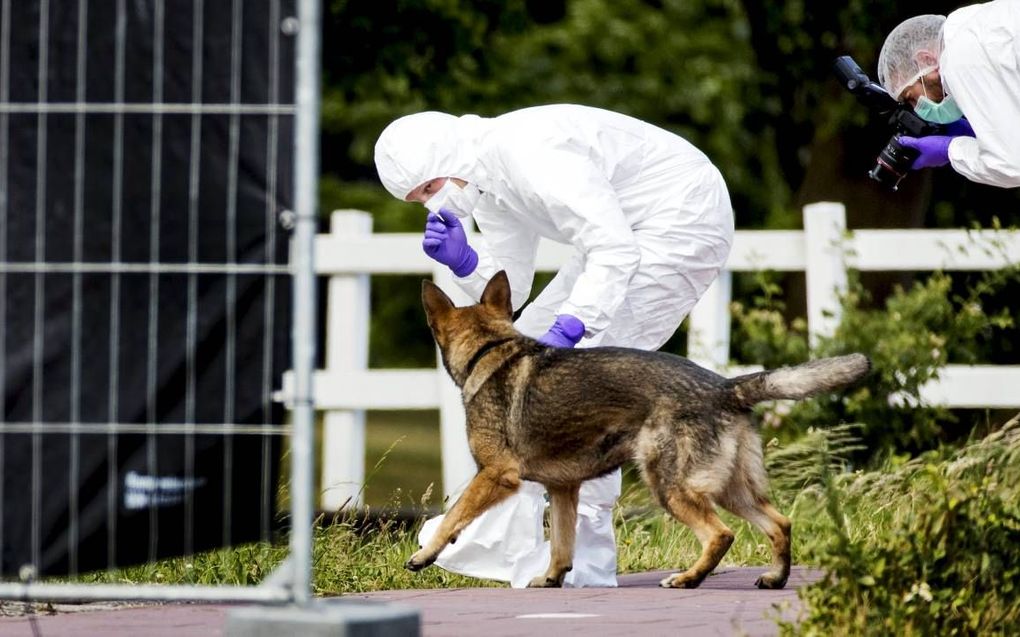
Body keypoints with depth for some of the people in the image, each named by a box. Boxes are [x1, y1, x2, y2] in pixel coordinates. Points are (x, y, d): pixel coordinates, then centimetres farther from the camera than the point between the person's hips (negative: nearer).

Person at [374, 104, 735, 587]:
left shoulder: (526, 152, -27)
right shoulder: (486, 184, 4)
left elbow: (615, 250, -32)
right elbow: (508, 289, 7)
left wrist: (567, 331, -38)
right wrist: (462, 260, -12)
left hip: (683, 220, -10)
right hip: (632, 231, 10)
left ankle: (585, 555, -14)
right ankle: (503, 531, 9)